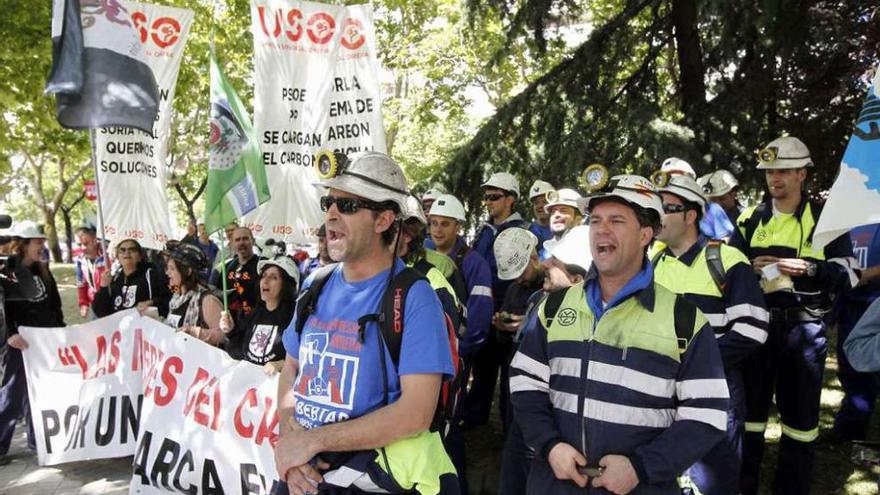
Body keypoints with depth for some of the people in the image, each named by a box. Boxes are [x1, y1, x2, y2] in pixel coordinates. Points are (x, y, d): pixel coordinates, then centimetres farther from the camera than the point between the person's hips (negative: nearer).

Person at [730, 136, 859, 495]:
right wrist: (751, 267, -10)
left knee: (800, 413, 8)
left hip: (803, 327, -2)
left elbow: (847, 275, -2)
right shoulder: (750, 218, 8)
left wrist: (809, 267, -18)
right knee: (749, 408, 10)